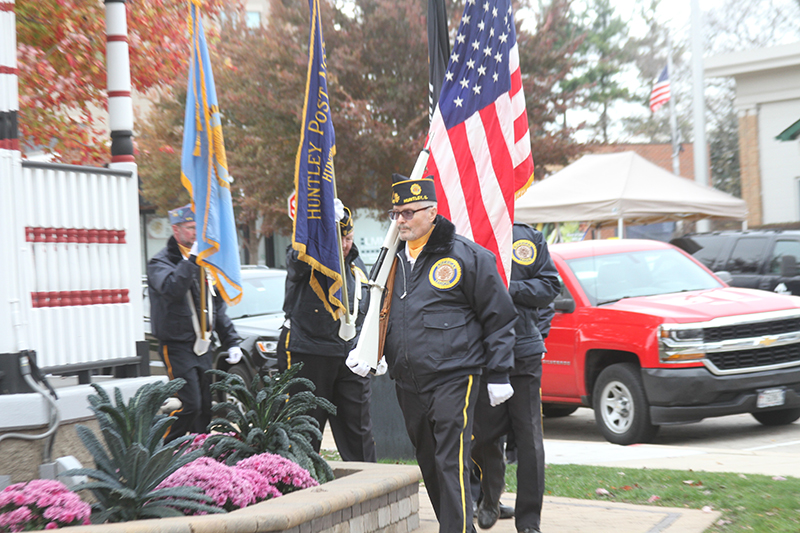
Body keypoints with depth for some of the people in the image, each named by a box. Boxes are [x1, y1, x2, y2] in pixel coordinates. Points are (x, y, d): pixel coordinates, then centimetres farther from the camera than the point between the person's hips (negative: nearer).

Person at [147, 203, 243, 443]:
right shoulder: (160, 262, -6)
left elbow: (218, 306, 22)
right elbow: (172, 289, -29)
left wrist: (231, 341, 15)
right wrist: (192, 258, -27)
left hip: (202, 347, 7)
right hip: (177, 346, -7)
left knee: (206, 408, 7)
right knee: (189, 405, -15)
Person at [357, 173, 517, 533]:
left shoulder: (466, 256, -5)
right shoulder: (394, 259, 13)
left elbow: (499, 317, -2)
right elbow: (380, 313, 27)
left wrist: (497, 375, -5)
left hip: (453, 379, -7)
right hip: (407, 383, 7)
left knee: (451, 464, -11)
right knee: (428, 463, 13)